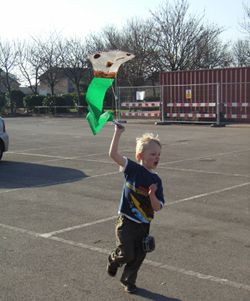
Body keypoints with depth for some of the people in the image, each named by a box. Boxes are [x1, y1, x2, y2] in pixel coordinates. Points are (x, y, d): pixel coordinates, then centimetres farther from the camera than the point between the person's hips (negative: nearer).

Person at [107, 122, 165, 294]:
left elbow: (158, 207, -1)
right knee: (127, 253, -8)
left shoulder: (156, 180, 2)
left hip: (144, 225, 4)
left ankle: (128, 281, 35)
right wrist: (118, 133, -23)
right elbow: (113, 154, -20)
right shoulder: (133, 169, -8)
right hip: (126, 221, -4)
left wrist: (152, 195, -21)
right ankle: (114, 259, 27)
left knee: (139, 255, 11)